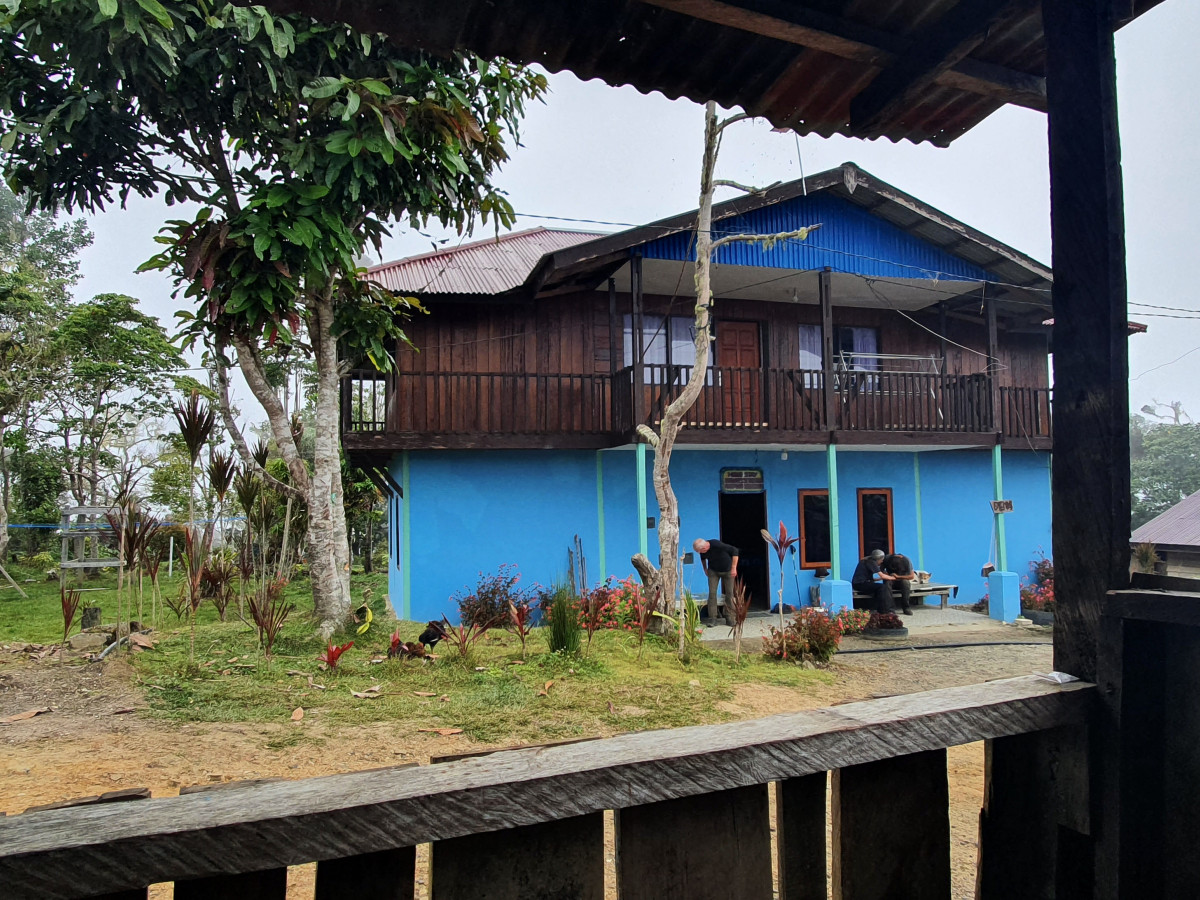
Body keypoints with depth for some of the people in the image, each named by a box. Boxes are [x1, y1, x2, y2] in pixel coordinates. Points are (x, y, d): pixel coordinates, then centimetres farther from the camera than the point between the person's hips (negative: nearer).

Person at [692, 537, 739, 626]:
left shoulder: (718, 545, -34)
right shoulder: (703, 551, -17)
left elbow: (735, 551, -25)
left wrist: (734, 568, -24)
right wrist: (705, 569, 10)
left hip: (727, 570, -3)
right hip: (713, 571, 3)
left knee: (729, 593, -3)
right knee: (712, 593, -9)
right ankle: (712, 618, -8)